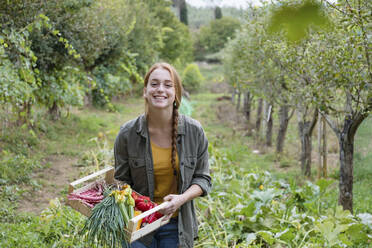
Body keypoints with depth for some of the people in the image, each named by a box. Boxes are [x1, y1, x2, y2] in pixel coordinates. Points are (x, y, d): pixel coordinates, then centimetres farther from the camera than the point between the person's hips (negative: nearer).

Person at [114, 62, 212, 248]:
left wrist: (181, 199, -17)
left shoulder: (194, 131, -7)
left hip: (177, 226, 1)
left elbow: (202, 178, 1)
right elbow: (122, 181, 1)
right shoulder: (127, 134, -9)